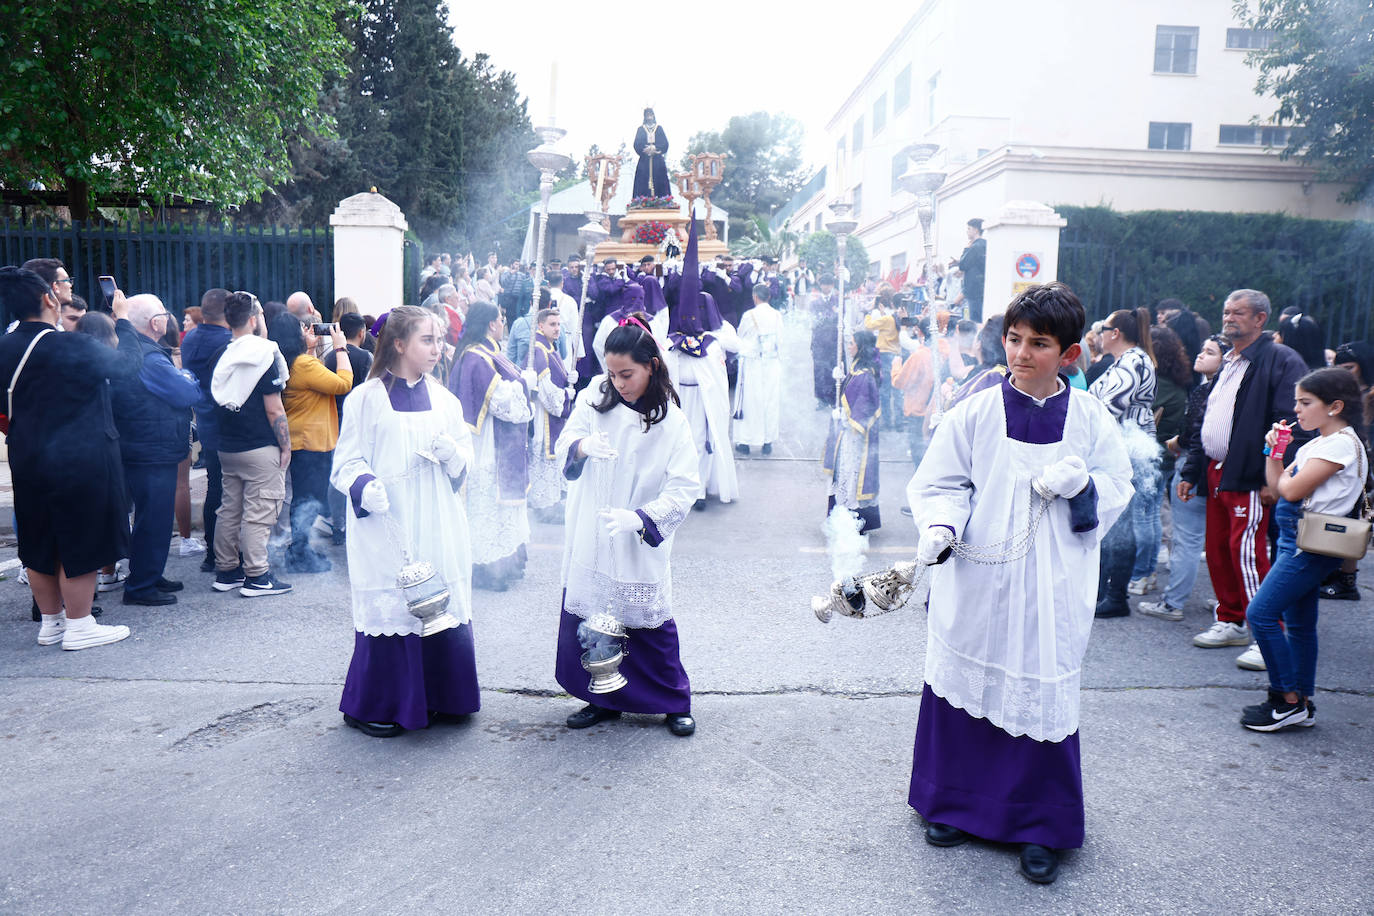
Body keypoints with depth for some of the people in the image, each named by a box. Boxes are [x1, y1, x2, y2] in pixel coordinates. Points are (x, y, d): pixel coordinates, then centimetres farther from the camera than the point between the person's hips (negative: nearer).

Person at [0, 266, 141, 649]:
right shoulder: (75, 347, -20)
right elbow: (130, 363, -7)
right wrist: (123, 319, 5)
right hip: (80, 463, -7)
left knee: (39, 546, 15)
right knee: (80, 545, 3)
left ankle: (51, 621, 28)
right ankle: (79, 627, 11)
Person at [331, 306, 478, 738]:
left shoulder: (443, 398, 13)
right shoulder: (365, 398, -1)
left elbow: (466, 462, 15)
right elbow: (346, 461, -4)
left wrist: (452, 453, -8)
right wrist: (364, 485, -24)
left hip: (436, 528, 4)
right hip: (386, 528, -4)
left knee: (443, 604, 5)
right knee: (390, 608, -3)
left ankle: (435, 698, 22)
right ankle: (369, 706, 14)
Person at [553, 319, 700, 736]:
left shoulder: (672, 422, -10)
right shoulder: (595, 397, -2)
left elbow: (683, 491, -14)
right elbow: (563, 445, -2)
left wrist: (640, 518, -30)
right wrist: (582, 445, -26)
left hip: (641, 545, -3)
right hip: (590, 539, 3)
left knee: (650, 625, 3)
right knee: (584, 617, 8)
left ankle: (675, 702, 24)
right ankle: (604, 700, 29)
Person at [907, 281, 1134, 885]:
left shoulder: (1091, 419, 1)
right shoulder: (975, 413, -2)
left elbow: (1119, 491, 7)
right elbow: (939, 484, 0)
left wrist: (1081, 484, -15)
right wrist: (941, 527, -21)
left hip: (1051, 590, 0)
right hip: (976, 585, 0)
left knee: (1044, 697, 5)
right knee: (965, 688, 10)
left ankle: (1039, 828, 24)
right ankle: (954, 803, 32)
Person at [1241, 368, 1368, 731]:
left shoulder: (1342, 443, -15)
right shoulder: (1316, 444, 14)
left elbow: (1292, 489, -20)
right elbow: (1276, 483, 14)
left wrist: (1284, 477, 1)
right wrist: (1275, 452, 2)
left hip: (1312, 545, -10)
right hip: (1296, 539, 10)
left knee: (1261, 613, -12)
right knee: (1298, 622, 13)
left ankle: (1289, 700, -3)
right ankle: (1301, 702, 22)